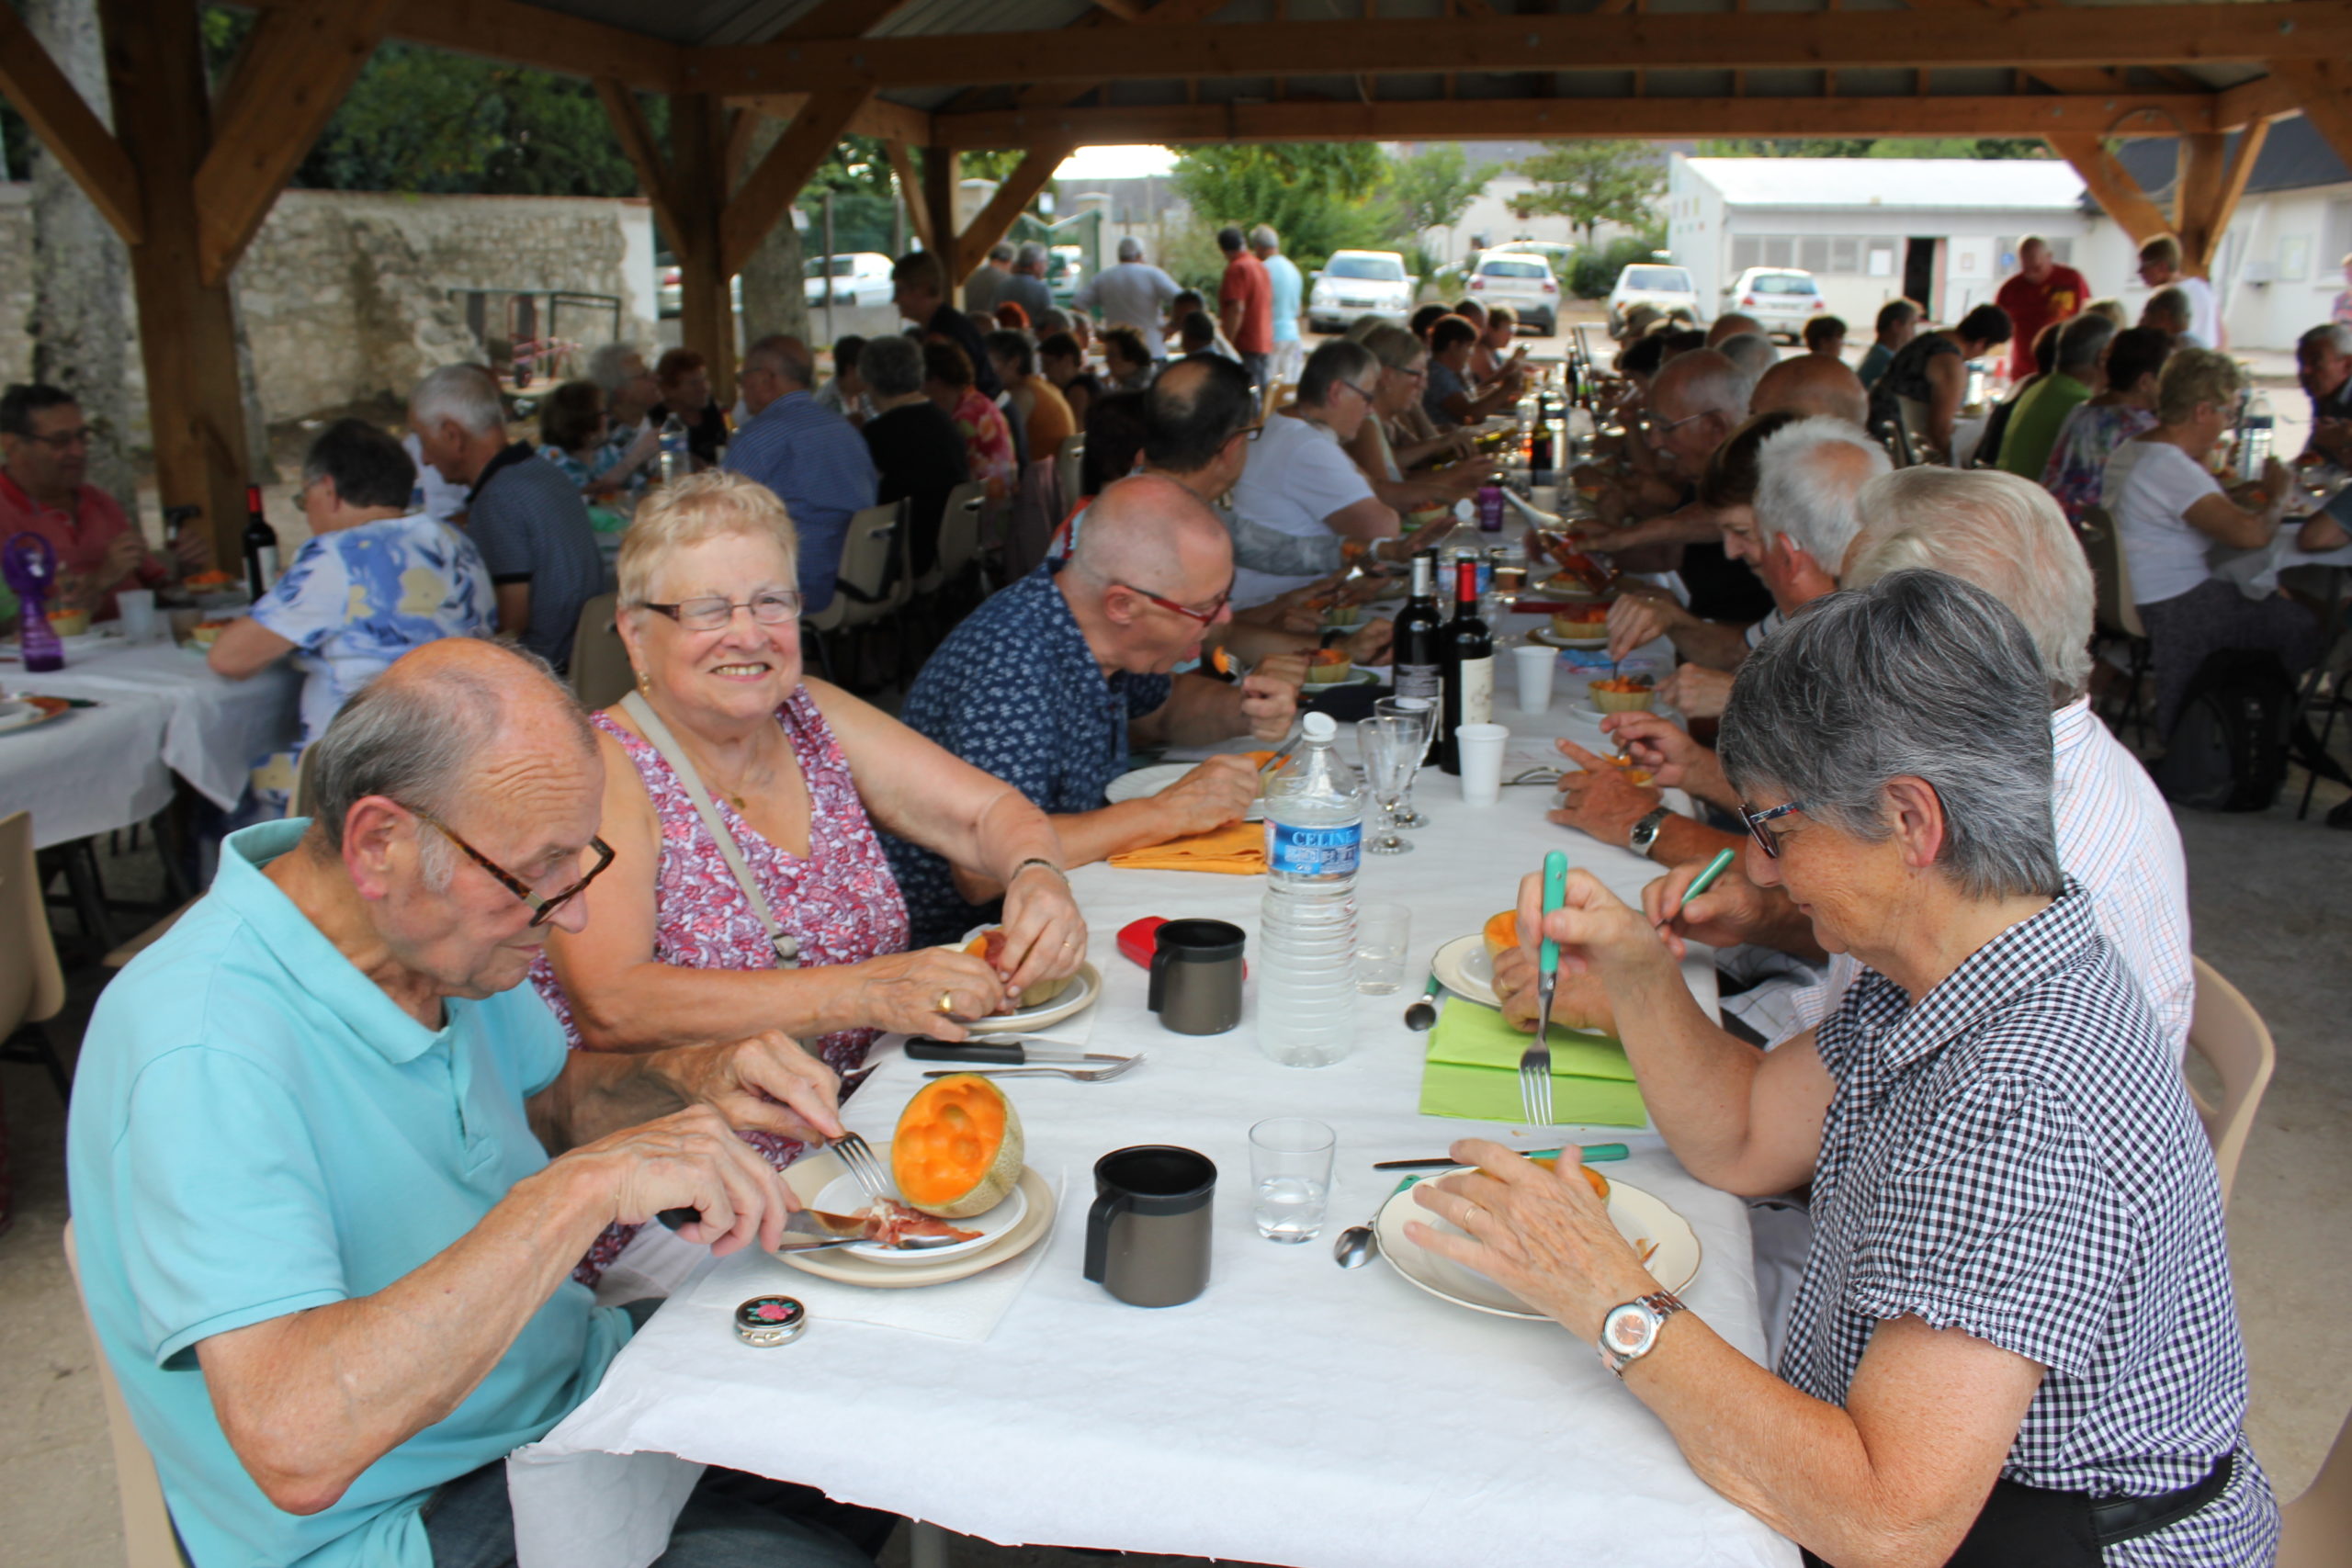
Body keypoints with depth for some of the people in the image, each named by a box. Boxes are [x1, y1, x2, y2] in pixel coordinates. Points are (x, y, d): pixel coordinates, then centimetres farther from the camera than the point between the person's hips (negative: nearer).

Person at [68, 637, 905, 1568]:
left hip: (578, 1381, 8)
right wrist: (583, 1187, -37)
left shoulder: (436, 929, -4)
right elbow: (296, 1445, -39)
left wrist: (690, 1076, -7)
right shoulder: (204, 1060, -29)